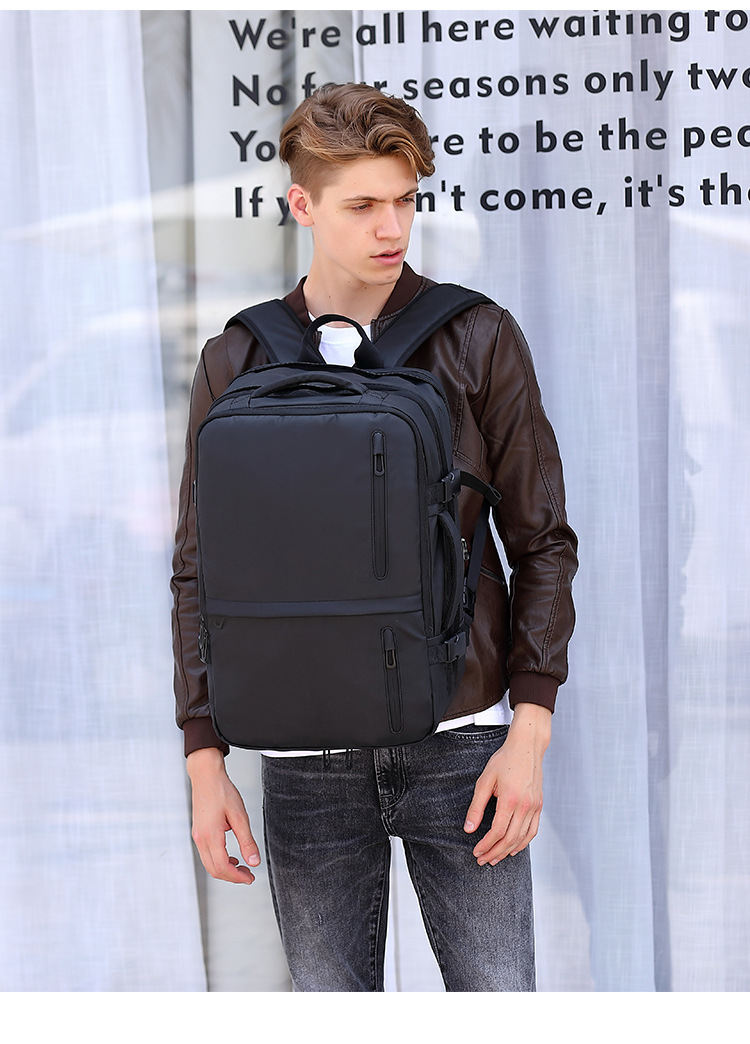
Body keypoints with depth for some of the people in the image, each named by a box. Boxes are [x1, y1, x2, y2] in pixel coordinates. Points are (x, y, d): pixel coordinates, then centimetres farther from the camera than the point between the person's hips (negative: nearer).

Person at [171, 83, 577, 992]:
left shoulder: (479, 340, 0)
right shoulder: (236, 363, 3)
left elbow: (542, 542, 1)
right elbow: (200, 574, 7)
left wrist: (529, 736, -7)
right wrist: (205, 764, 0)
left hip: (460, 743, -1)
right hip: (307, 759, 1)